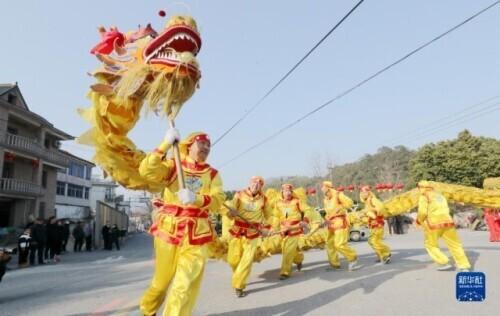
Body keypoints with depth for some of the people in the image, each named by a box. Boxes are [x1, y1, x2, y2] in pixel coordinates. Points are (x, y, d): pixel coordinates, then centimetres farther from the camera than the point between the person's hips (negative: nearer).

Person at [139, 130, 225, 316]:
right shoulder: (173, 166, 3)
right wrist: (166, 145, -18)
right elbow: (147, 171, -15)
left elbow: (218, 202, -7)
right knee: (163, 279, 14)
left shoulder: (212, 174, 7)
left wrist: (196, 198, -25)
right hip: (168, 229, -1)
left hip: (196, 234, 1)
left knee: (185, 284, -6)